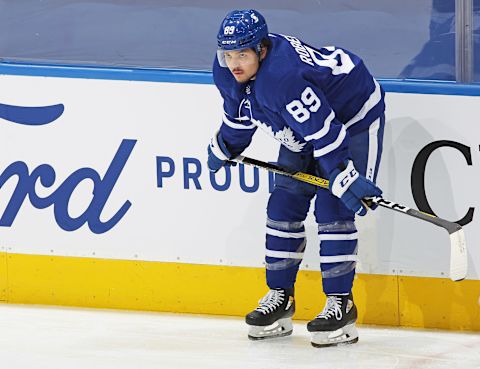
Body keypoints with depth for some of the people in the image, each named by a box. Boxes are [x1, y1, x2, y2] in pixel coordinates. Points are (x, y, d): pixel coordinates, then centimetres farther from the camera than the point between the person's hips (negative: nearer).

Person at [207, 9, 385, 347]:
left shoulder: (283, 78, -40)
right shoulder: (228, 72, -13)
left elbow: (325, 132, -39)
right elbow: (239, 114, 10)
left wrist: (345, 180, -40)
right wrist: (223, 149, 23)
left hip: (355, 116, -9)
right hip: (304, 131, 9)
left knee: (333, 209, -16)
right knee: (283, 205, 4)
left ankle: (341, 305, -11)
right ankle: (280, 299, 13)